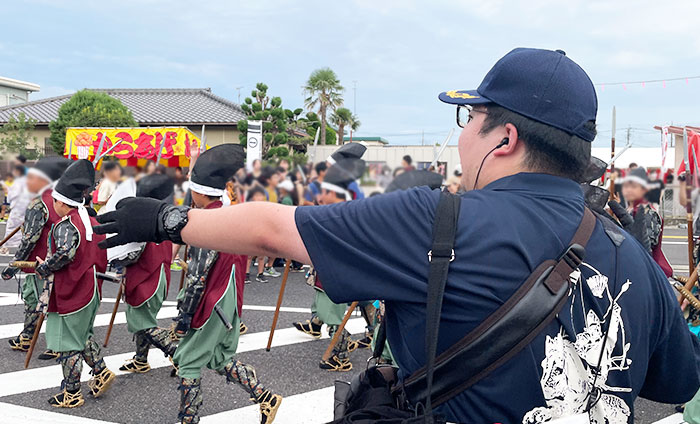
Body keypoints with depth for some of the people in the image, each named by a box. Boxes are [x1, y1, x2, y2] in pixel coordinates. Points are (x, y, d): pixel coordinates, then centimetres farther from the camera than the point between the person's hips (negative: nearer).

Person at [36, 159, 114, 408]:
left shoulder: (65, 225, -17)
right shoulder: (91, 222, 9)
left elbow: (65, 253, -33)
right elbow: (100, 256, 14)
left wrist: (44, 268, -18)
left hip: (71, 294, -8)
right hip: (91, 290, 9)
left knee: (68, 344, 4)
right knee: (83, 336, 26)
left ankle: (71, 394, 13)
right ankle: (101, 373, 23)